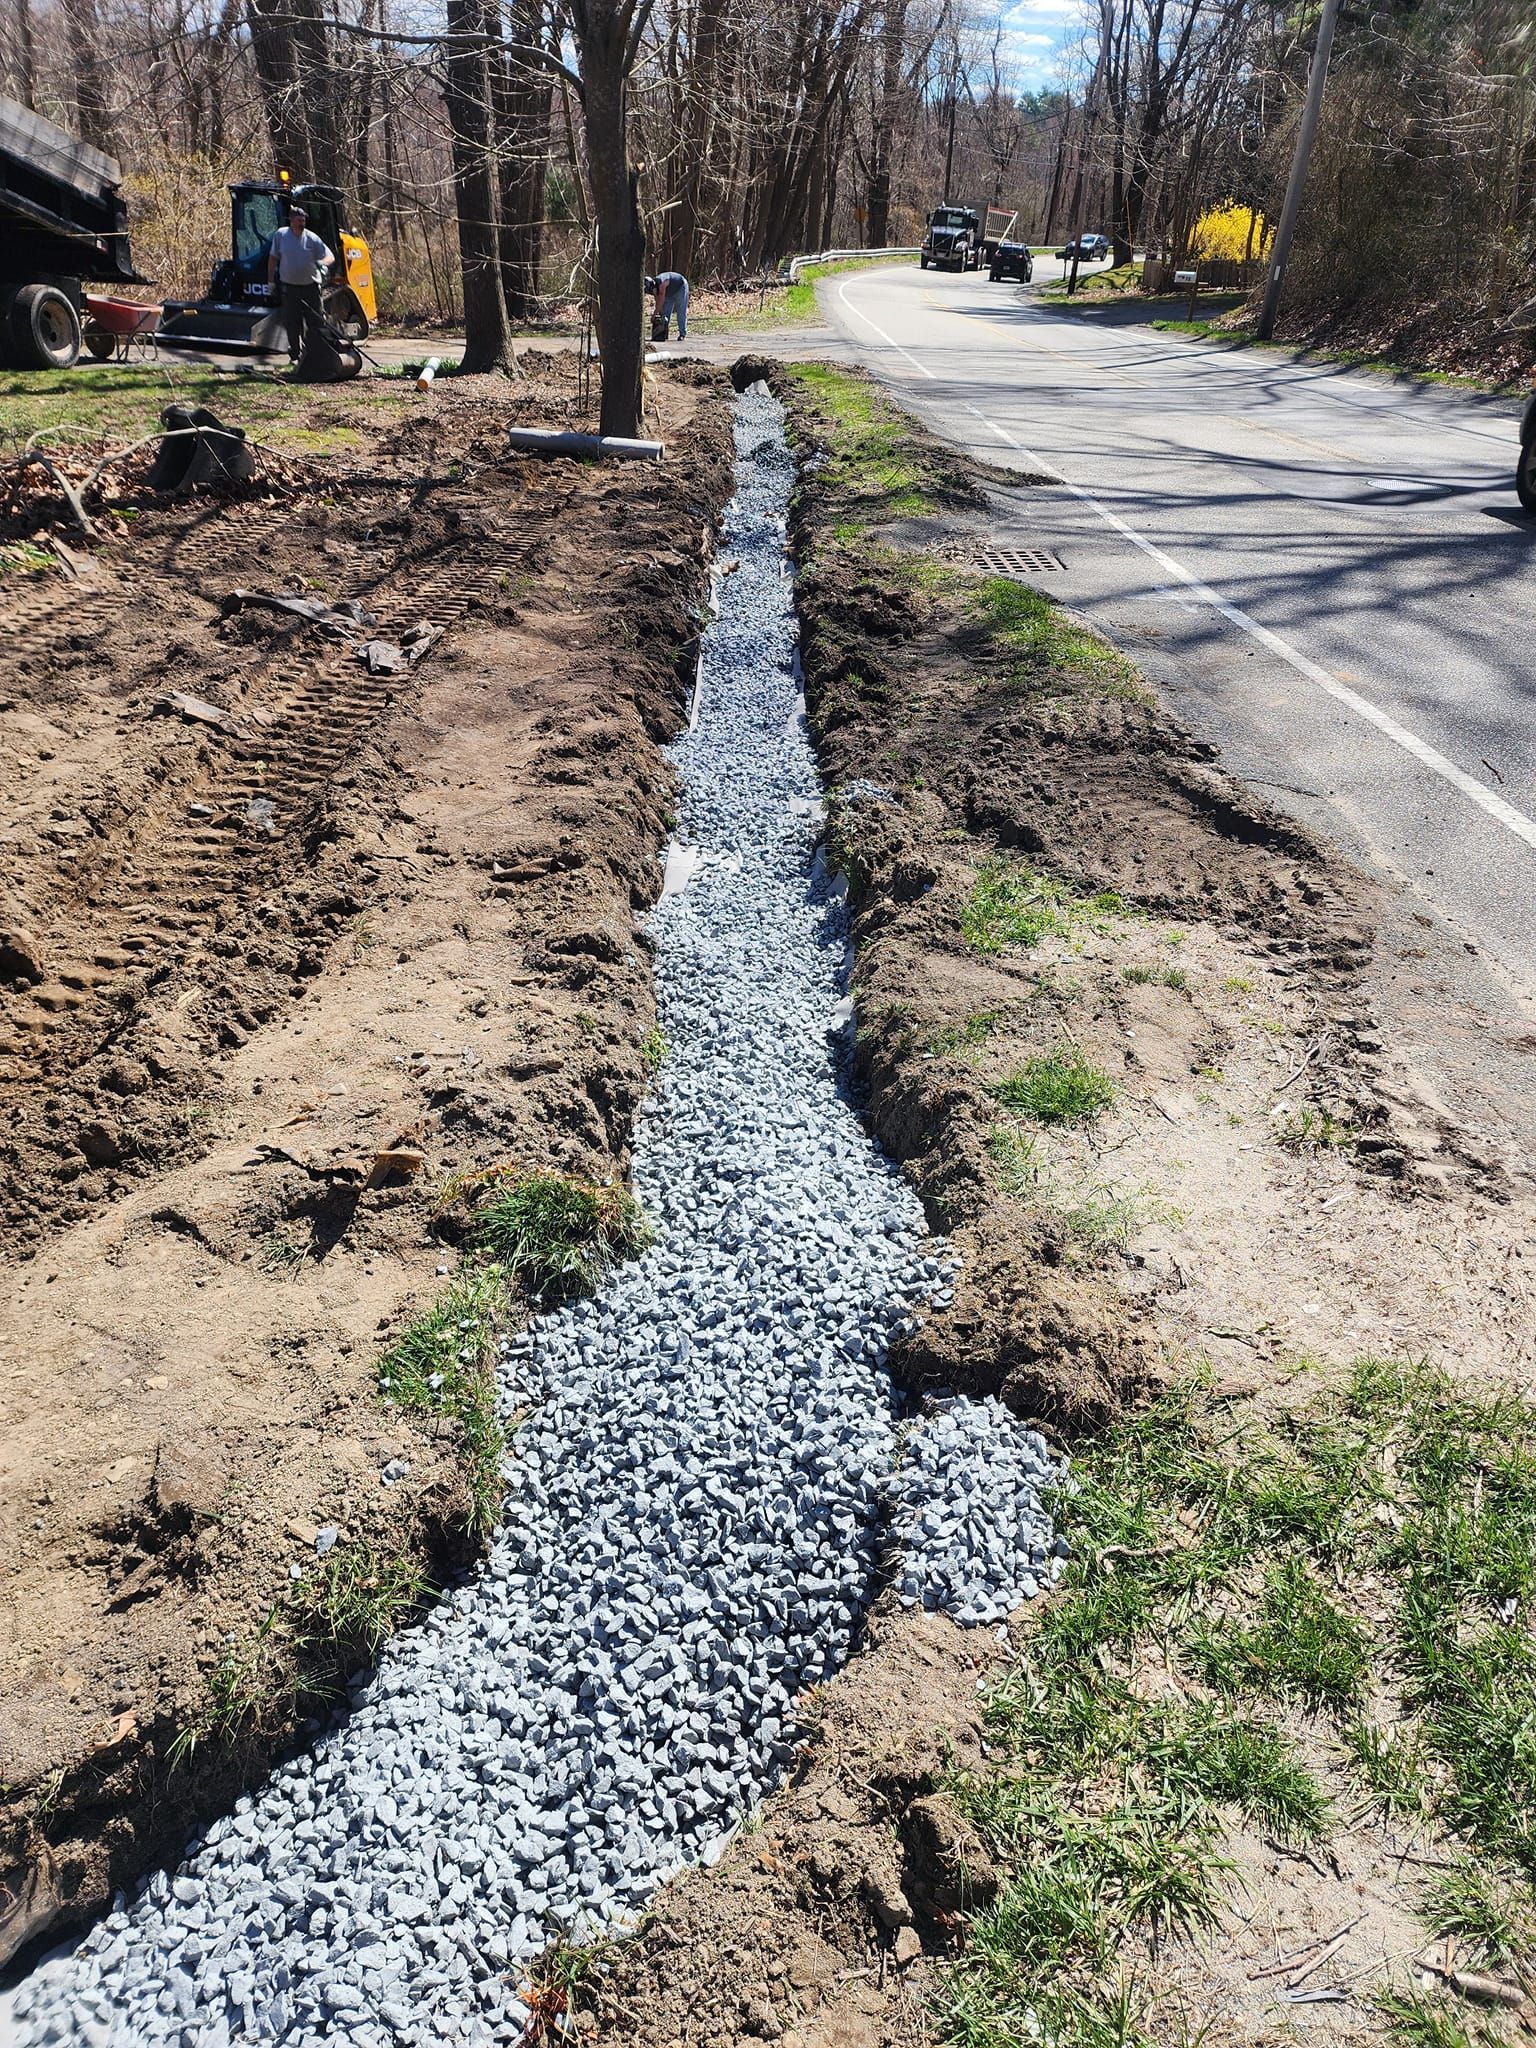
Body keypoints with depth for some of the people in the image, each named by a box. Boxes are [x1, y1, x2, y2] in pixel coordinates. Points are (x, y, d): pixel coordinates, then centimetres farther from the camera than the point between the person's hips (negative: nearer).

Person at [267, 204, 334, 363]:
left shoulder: (312, 238, -3)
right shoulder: (281, 235, -1)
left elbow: (330, 256, -4)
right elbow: (273, 258, 6)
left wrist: (323, 262, -27)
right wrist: (271, 280, 3)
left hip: (310, 286, 0)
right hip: (289, 286, 0)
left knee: (316, 320, 1)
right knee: (291, 322, 3)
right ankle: (295, 354, 15)